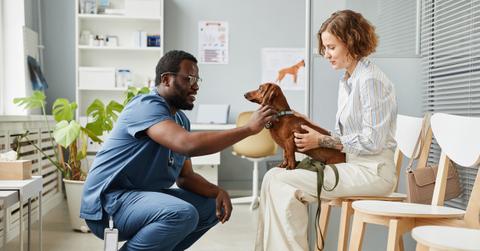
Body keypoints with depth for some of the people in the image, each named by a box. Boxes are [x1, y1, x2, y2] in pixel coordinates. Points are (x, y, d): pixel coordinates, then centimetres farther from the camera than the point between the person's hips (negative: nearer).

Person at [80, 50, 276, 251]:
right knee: (182, 213, -31)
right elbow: (188, 144, -34)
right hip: (108, 203, -10)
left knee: (211, 207, 10)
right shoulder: (148, 105, -17)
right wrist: (249, 128, -28)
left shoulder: (181, 120, 11)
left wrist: (217, 192, -8)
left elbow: (185, 176, 12)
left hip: (145, 196, 10)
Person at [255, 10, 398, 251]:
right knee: (275, 178, -6)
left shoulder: (370, 80, -12)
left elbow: (373, 141, -17)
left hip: (372, 171, -9)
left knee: (278, 181, -18)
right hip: (352, 164, 9)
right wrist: (312, 135, 0)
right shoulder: (346, 81, 16)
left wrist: (322, 141, -12)